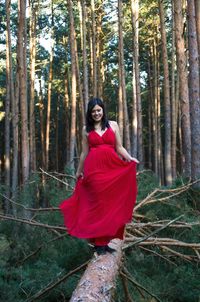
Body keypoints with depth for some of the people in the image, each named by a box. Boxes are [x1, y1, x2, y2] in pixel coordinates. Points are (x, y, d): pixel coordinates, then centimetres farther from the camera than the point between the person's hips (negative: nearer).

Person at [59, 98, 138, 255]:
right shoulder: (86, 129, 10)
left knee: (110, 203, -1)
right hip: (94, 168, -1)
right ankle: (99, 242, 1)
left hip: (111, 168, 1)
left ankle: (104, 240, 8)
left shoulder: (113, 125, 10)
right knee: (98, 203, -2)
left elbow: (119, 147, 9)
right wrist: (79, 171, 19)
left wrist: (129, 158, -8)